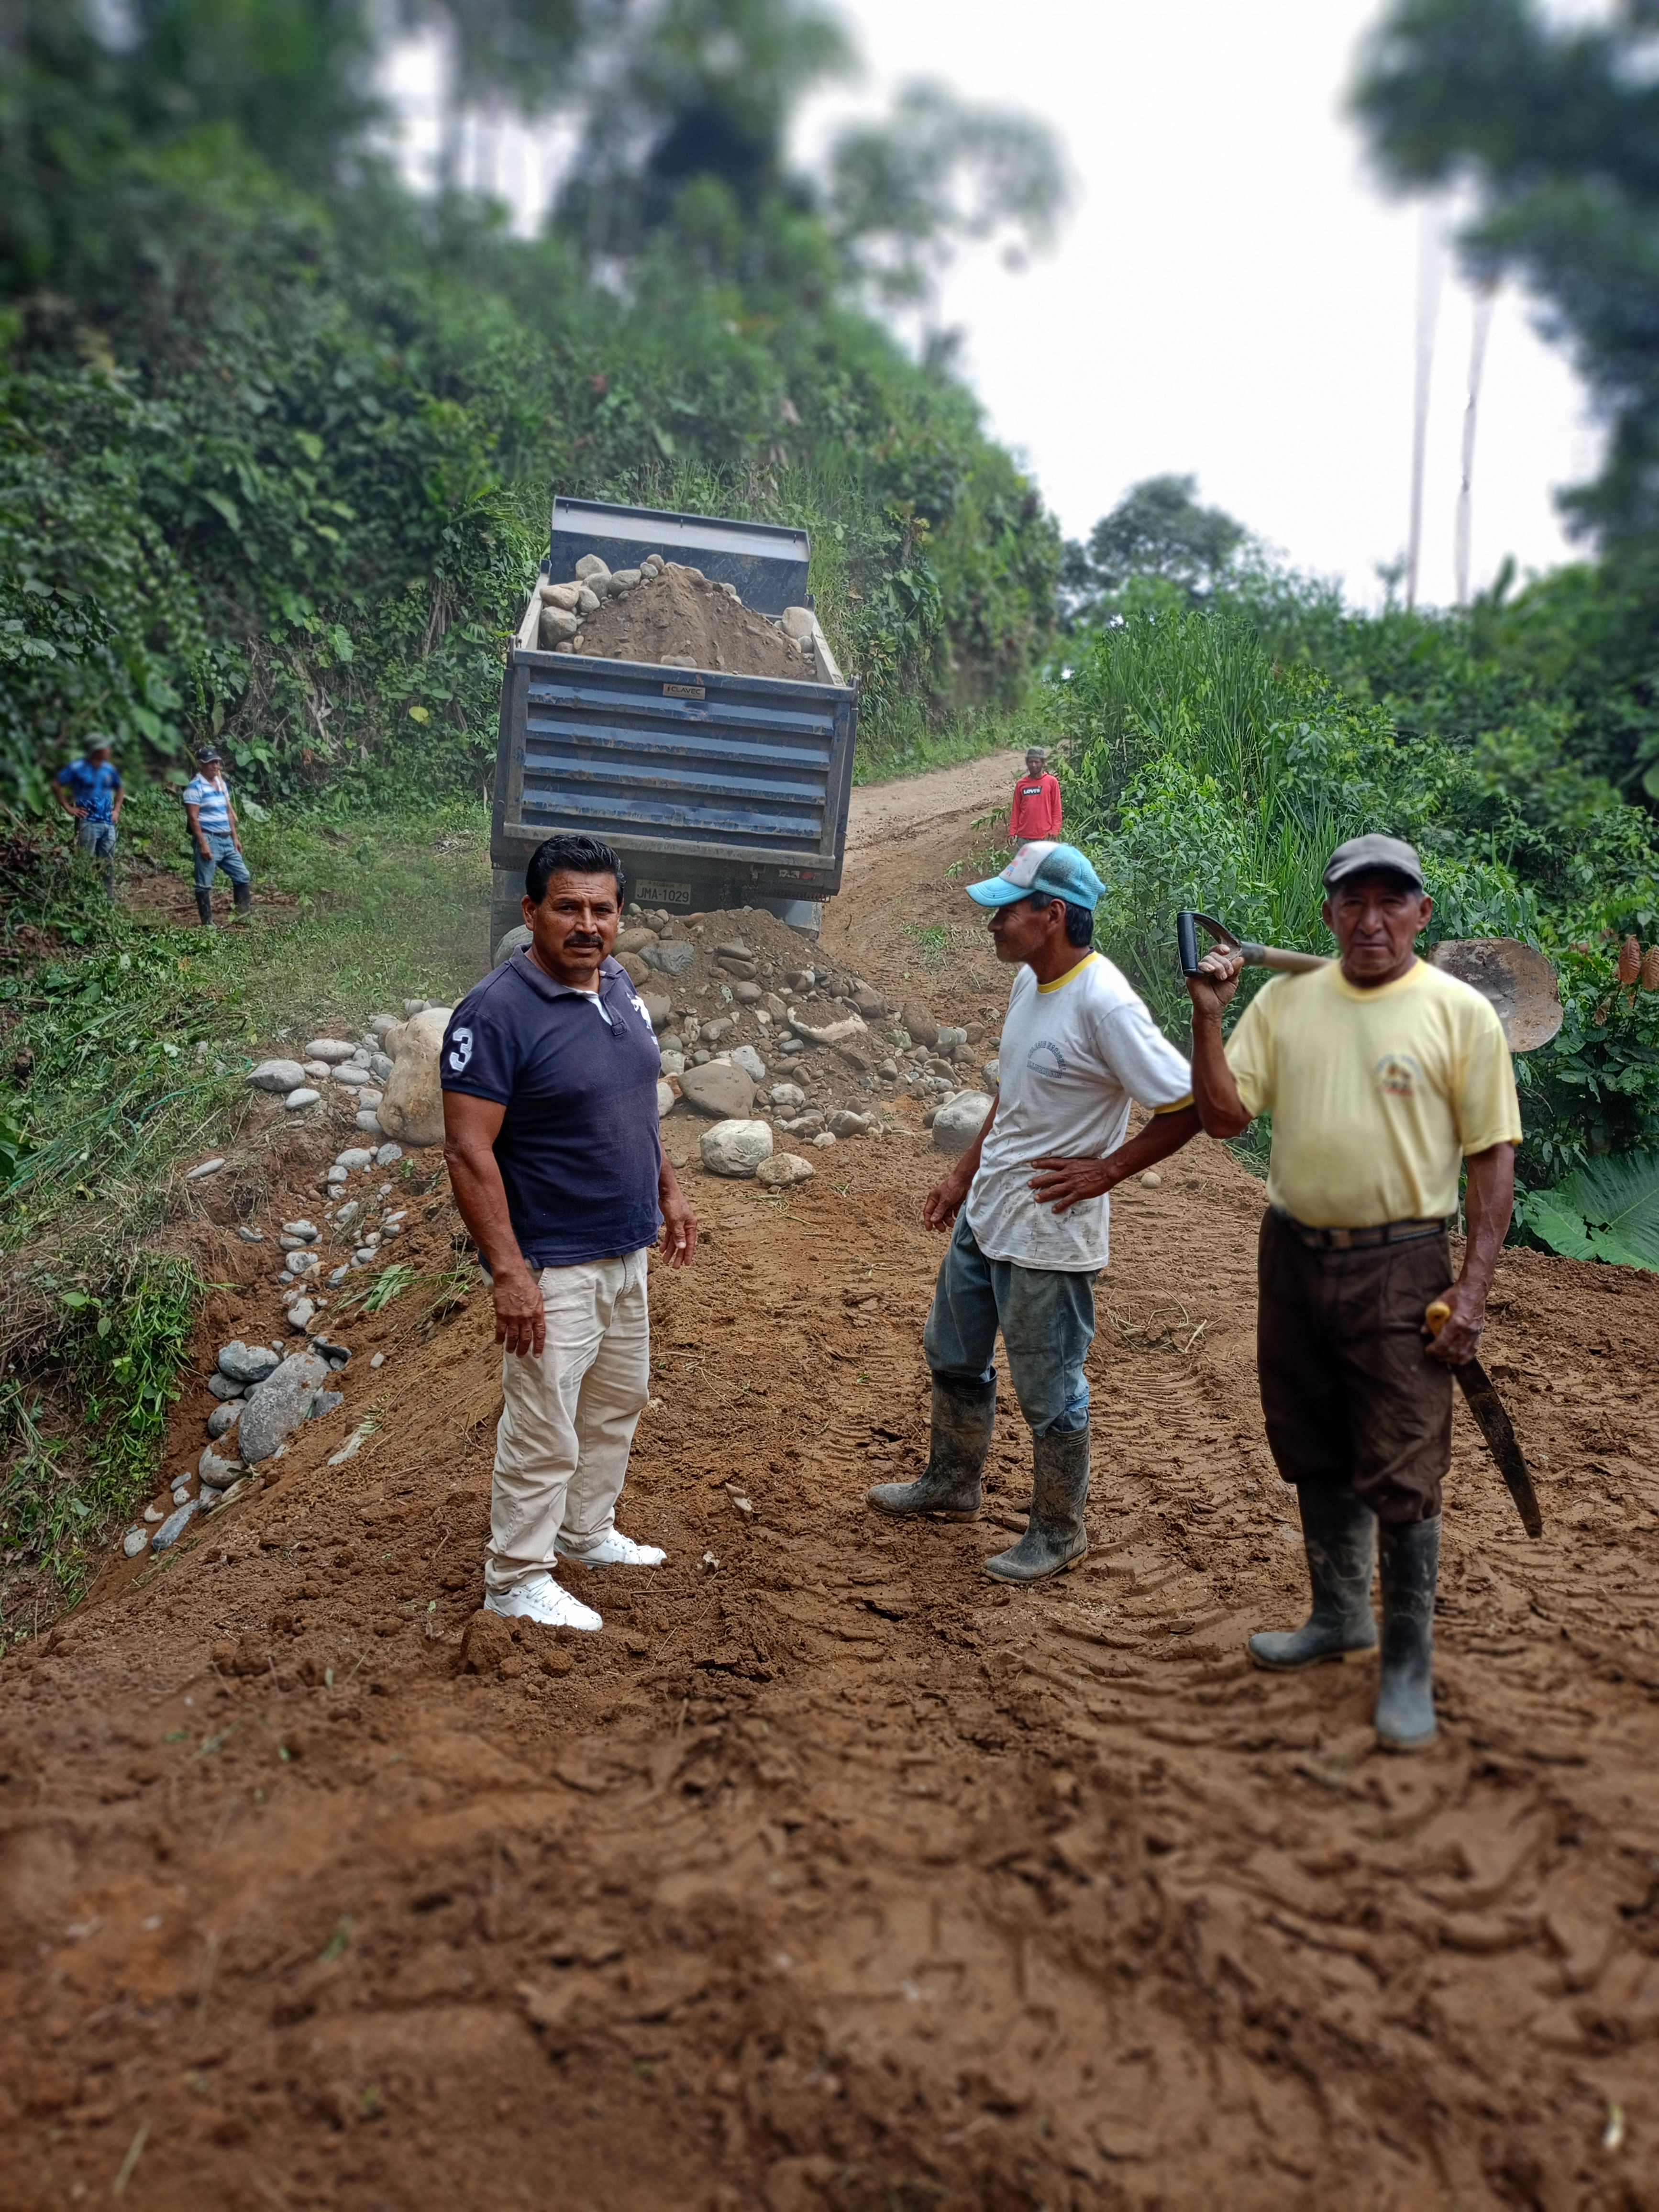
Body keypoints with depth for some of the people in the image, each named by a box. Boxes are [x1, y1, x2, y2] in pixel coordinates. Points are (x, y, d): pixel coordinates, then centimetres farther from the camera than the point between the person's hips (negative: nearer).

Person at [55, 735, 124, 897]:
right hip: (88, 823, -6)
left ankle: (110, 898, 15)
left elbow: (120, 789, 26)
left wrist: (117, 810, 15)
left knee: (109, 863, 9)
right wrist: (68, 807, -7)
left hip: (108, 824, 6)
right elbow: (57, 785, -5)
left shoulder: (110, 769, 9)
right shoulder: (78, 768, -7)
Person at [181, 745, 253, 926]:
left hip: (226, 840, 8)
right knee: (205, 884, -1)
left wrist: (235, 837, 14)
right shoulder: (195, 787, -12)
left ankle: (243, 916, 16)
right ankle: (207, 923, 3)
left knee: (243, 877, 9)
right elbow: (193, 817, -16)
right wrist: (202, 844, -21)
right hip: (209, 840, -8)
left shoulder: (222, 784, 13)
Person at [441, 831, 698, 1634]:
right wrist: (510, 1273, -27)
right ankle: (517, 1578, 21)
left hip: (625, 1251, 9)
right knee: (545, 1432, 3)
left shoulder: (619, 989, 4)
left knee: (619, 1401, 22)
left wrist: (669, 1192, 16)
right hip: (552, 1264, -8)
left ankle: (587, 1532, 42)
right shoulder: (496, 1013, -22)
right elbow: (468, 1153, -24)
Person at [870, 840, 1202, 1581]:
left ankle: (1059, 1532, 28)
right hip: (984, 1215, 9)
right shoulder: (1029, 981, 3)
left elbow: (1188, 1107, -25)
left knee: (1048, 1390, 7)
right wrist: (963, 1175, 19)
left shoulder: (1103, 1005, -25)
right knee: (952, 1354, 24)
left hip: (1050, 1234, -9)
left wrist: (1103, 1170, -20)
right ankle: (952, 1484, 46)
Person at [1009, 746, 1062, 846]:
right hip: (1024, 837, 3)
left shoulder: (1052, 782, 2)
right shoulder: (1021, 784, 9)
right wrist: (1012, 833, 4)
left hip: (1045, 837, -3)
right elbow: (1015, 811, 11)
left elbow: (1056, 809, 2)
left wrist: (1055, 831, -6)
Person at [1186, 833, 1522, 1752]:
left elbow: (1493, 1155, -6)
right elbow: (1224, 1116, 1)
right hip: (1292, 1255, 5)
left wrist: (1473, 1287, -11)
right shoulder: (1283, 1000, 4)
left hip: (1400, 1266, -4)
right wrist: (1207, 1017, -12)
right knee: (1316, 1456, 17)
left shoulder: (1460, 1012, -6)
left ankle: (1408, 1664, 15)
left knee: (1402, 1475, -1)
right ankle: (1340, 1615, 37)